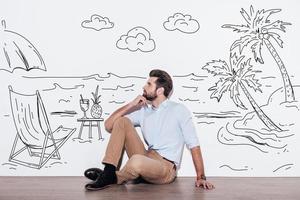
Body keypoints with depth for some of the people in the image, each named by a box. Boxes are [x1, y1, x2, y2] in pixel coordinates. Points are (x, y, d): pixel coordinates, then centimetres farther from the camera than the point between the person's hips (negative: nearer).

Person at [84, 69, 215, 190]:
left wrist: (200, 177, -13)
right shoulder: (143, 110, 12)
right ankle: (108, 171, -16)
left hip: (166, 168, -5)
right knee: (122, 121, -7)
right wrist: (131, 105, -1)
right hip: (146, 160, 5)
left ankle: (114, 178, -5)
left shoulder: (179, 110, -2)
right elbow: (108, 126, 7)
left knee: (136, 161, -39)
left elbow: (193, 145, -6)